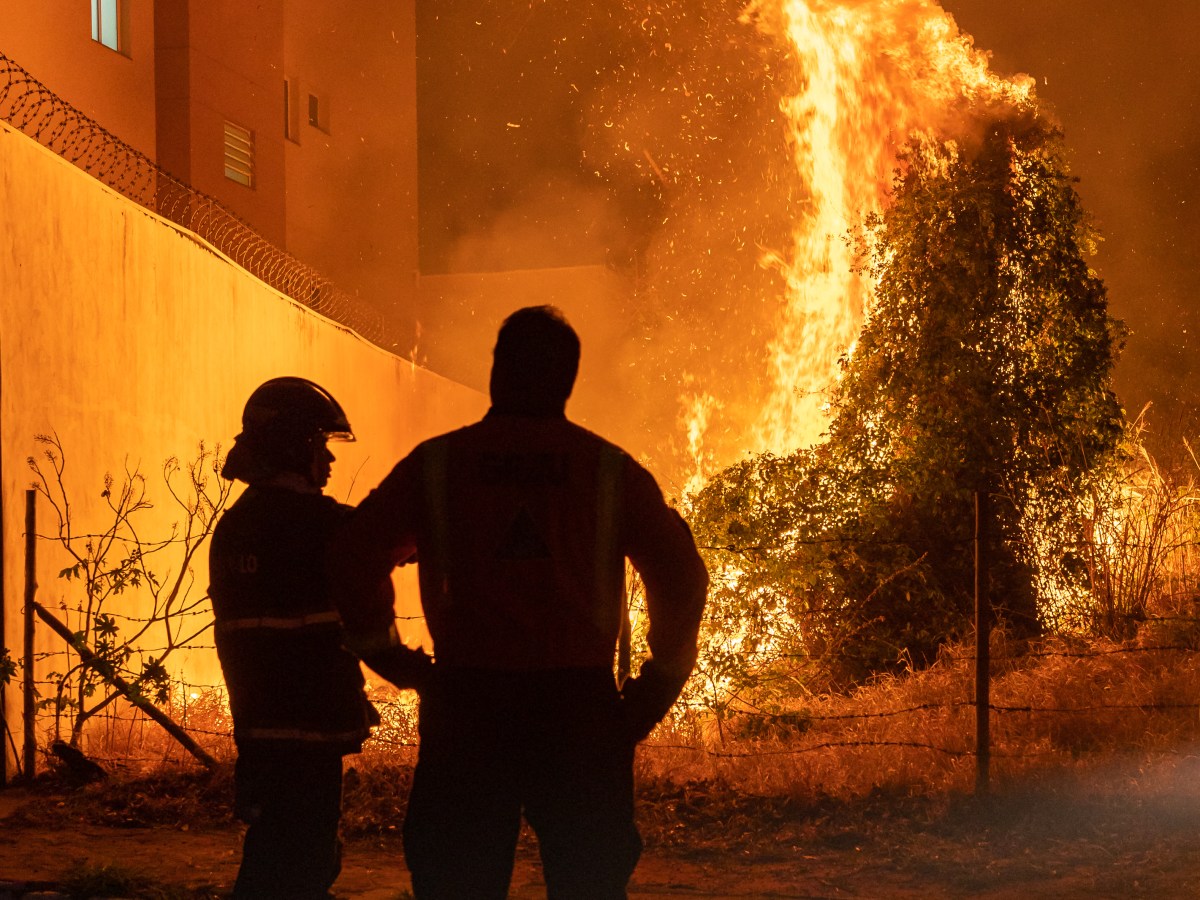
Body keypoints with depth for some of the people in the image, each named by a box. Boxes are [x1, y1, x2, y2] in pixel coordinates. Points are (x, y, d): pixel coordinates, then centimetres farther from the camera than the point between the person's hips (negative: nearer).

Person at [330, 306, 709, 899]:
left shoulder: (436, 462, 4)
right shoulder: (610, 469, 4)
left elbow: (354, 561, 0)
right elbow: (682, 580, 1)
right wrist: (652, 693, 9)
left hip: (465, 700, 0)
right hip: (579, 700, 0)